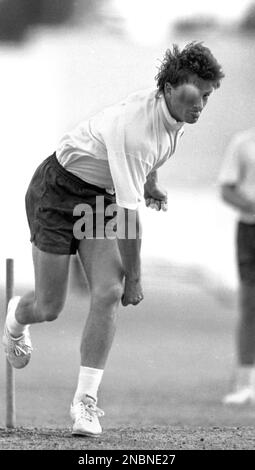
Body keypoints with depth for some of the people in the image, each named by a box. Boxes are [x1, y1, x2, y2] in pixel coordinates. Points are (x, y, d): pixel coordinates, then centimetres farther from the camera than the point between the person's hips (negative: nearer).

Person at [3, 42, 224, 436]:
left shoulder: (171, 112, -9)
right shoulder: (134, 128, -35)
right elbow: (129, 213, -30)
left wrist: (150, 183, 17)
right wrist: (133, 277, -23)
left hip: (100, 197, 7)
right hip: (58, 191, -7)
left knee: (108, 293, -12)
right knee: (49, 309, -2)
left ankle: (86, 399, -8)